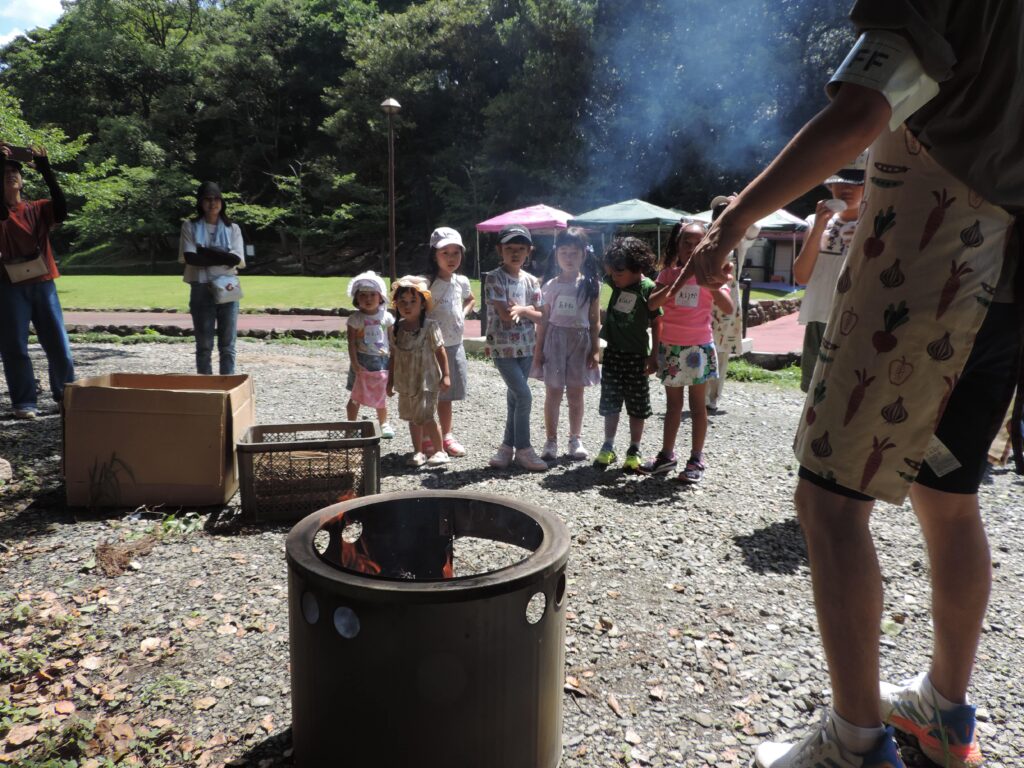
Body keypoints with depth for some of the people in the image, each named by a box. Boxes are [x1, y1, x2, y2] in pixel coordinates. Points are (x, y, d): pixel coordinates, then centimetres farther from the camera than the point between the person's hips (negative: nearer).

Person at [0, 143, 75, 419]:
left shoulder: (38, 209, 11)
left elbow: (61, 209, -10)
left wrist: (45, 169, -15)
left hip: (43, 284, 2)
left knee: (59, 344, 3)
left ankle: (66, 395, 17)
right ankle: (24, 402, 2)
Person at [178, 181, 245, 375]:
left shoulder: (232, 228, 8)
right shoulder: (190, 226, 6)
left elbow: (237, 260, -6)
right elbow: (189, 257, -8)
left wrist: (205, 252, -10)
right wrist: (223, 258, -11)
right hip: (201, 290, 0)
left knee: (227, 345, 3)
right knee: (204, 346, 4)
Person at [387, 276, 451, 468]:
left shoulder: (430, 327, -10)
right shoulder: (395, 330, 3)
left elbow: (440, 351, -6)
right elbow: (394, 357, 9)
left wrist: (445, 375, -9)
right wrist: (390, 381, 11)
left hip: (426, 381, -5)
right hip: (405, 383, 5)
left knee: (426, 417, -10)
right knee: (412, 418, 13)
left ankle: (439, 451, 4)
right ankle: (418, 451, 25)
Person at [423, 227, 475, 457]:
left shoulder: (462, 282, 4)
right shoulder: (427, 284, -15)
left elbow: (470, 300, 25)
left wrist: (463, 316, 9)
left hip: (455, 345, 5)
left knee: (446, 395, 16)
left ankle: (446, 436, 28)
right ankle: (427, 440, 14)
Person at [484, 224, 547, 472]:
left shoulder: (531, 281, 7)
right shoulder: (494, 278, -8)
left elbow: (540, 317, 3)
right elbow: (505, 314, -17)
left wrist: (521, 309, -13)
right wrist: (528, 308, -7)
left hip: (526, 347, 5)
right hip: (503, 347, -5)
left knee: (515, 398, 11)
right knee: (524, 396, -10)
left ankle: (508, 446, 24)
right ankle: (522, 449, 3)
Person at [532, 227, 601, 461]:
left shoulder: (590, 285, 0)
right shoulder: (550, 286, 2)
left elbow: (595, 321, 2)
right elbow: (543, 320, 4)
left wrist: (595, 349, -3)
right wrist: (538, 349, 0)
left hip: (580, 340, 0)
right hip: (555, 339, 0)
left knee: (575, 393, 7)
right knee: (553, 393, 3)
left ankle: (575, 440, 19)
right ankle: (551, 441, 12)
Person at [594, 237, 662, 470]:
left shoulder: (649, 288, -13)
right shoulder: (615, 282, 0)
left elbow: (656, 324, -10)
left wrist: (653, 355, -12)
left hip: (637, 355, -4)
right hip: (613, 352, 5)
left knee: (637, 406, 6)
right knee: (610, 403, 9)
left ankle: (634, 451, 16)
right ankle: (608, 447, 20)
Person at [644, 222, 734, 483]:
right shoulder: (668, 273, 2)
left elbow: (729, 308, -13)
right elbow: (651, 304, -12)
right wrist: (677, 283, -20)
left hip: (699, 347, -2)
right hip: (670, 347, 2)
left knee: (697, 404, 4)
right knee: (673, 403, 13)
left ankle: (696, 460, 10)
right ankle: (666, 455, 22)